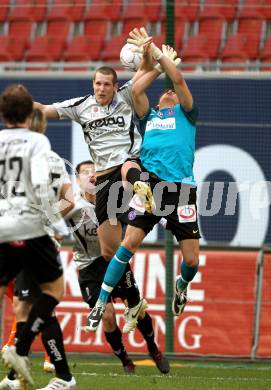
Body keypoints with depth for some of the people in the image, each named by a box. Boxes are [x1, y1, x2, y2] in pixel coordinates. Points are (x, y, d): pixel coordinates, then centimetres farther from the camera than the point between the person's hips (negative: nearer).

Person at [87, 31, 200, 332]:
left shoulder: (185, 114, 17)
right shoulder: (149, 117, 22)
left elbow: (178, 79, 3)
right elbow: (136, 89, 6)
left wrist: (159, 53, 13)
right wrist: (155, 65, 16)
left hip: (182, 187, -1)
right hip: (150, 183, 1)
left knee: (191, 259, -3)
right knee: (130, 242, -13)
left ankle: (182, 285, 33)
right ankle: (101, 303, -5)